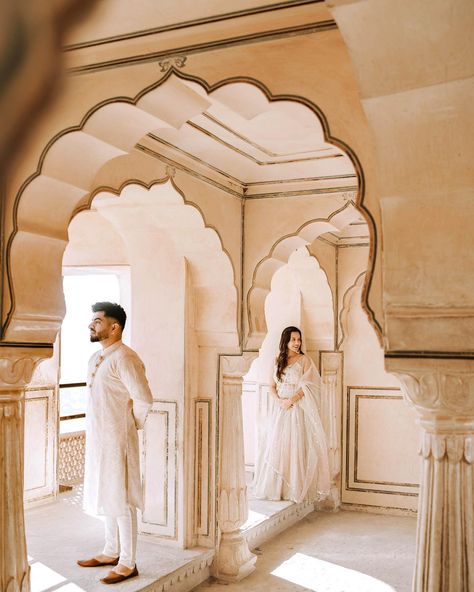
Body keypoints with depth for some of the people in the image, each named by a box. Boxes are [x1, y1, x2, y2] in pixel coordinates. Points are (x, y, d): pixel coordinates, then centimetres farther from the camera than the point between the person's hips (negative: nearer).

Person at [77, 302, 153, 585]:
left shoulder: (124, 358, -20)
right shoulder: (96, 357, 10)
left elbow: (144, 399, -23)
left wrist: (134, 424, -7)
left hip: (117, 439, -9)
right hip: (98, 438, 9)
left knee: (121, 500, 0)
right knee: (106, 496, 18)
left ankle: (128, 563, 12)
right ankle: (112, 552, 33)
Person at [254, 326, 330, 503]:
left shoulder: (304, 360, 0)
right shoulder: (279, 361, 12)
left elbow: (307, 387, -7)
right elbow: (272, 386, 10)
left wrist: (291, 400, -15)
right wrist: (278, 400, -9)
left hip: (297, 409, -4)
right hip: (279, 410, 4)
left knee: (295, 446, -5)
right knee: (276, 446, 4)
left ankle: (296, 489, 2)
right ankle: (276, 487, 12)